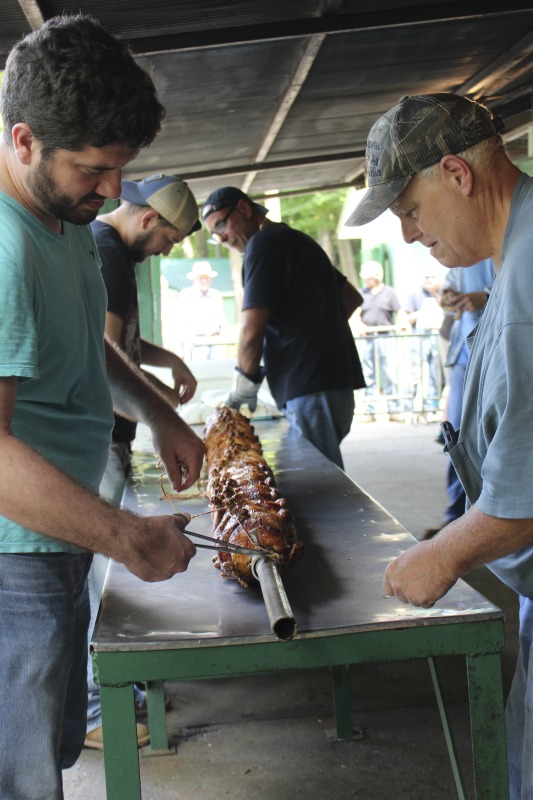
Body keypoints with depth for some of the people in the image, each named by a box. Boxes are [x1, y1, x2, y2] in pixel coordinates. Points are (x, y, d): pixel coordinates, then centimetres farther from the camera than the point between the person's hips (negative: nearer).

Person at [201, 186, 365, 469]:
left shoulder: (263, 244, -7)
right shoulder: (293, 239, 23)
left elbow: (252, 332, -13)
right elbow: (352, 297, 31)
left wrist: (243, 387, -1)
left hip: (311, 389, -10)